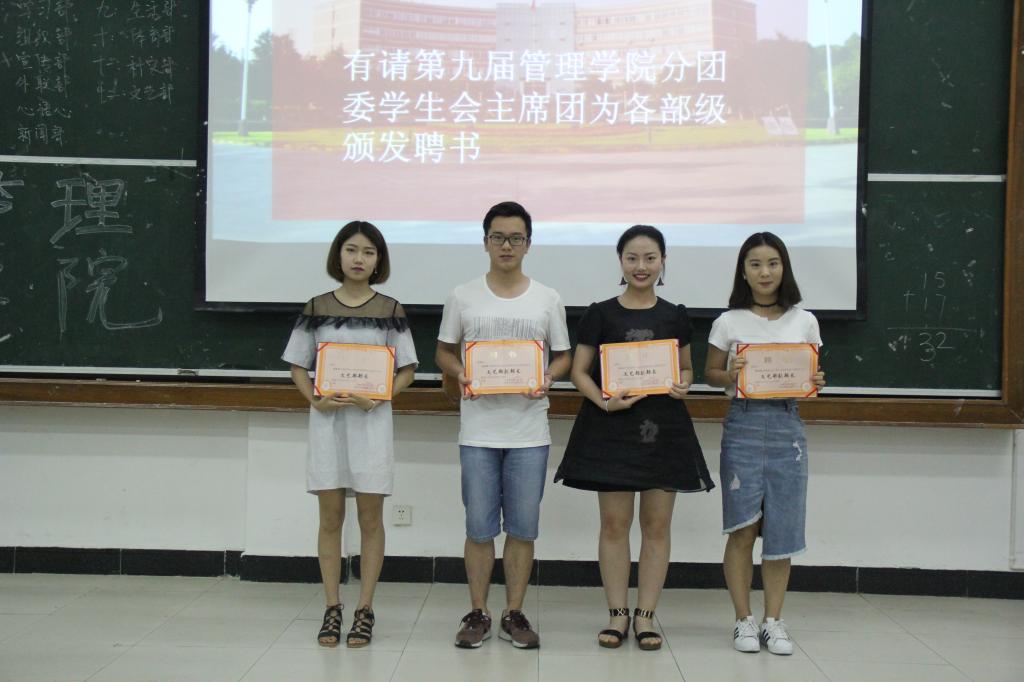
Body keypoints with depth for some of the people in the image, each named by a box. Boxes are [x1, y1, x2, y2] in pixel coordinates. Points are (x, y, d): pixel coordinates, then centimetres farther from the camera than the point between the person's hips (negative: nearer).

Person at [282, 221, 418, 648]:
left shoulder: (389, 310, 1)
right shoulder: (317, 308, 3)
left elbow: (407, 370, 2)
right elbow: (298, 365, 7)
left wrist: (377, 399, -14)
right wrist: (315, 400, -10)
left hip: (371, 420, -1)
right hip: (328, 418, 1)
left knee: (370, 518, 3)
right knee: (330, 517, 5)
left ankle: (365, 610, 13)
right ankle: (332, 609, 15)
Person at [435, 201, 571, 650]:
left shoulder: (548, 300, 5)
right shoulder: (463, 297, 4)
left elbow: (562, 356, 10)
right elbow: (444, 352, 10)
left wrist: (546, 380, -11)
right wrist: (461, 376, -11)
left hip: (529, 432, 1)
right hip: (479, 430, 0)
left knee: (523, 528, 5)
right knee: (479, 528, 4)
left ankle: (514, 614, 18)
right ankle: (478, 614, 18)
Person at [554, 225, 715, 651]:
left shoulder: (675, 317, 8)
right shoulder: (600, 314, 2)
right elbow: (580, 371, 3)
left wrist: (682, 385, -5)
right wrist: (604, 402, -14)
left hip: (664, 428, 2)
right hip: (611, 427, -2)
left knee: (657, 524, 4)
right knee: (614, 523, 2)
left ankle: (645, 615, 13)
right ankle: (617, 614, 12)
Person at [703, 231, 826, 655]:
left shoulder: (804, 322, 7)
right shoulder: (729, 322, 3)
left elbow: (812, 373, 13)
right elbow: (710, 374, 8)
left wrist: (815, 382, -9)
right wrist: (730, 376, -13)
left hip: (786, 425, 2)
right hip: (743, 423, -1)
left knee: (781, 528, 3)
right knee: (742, 529, -1)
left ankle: (774, 621, 15)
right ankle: (744, 620, 11)